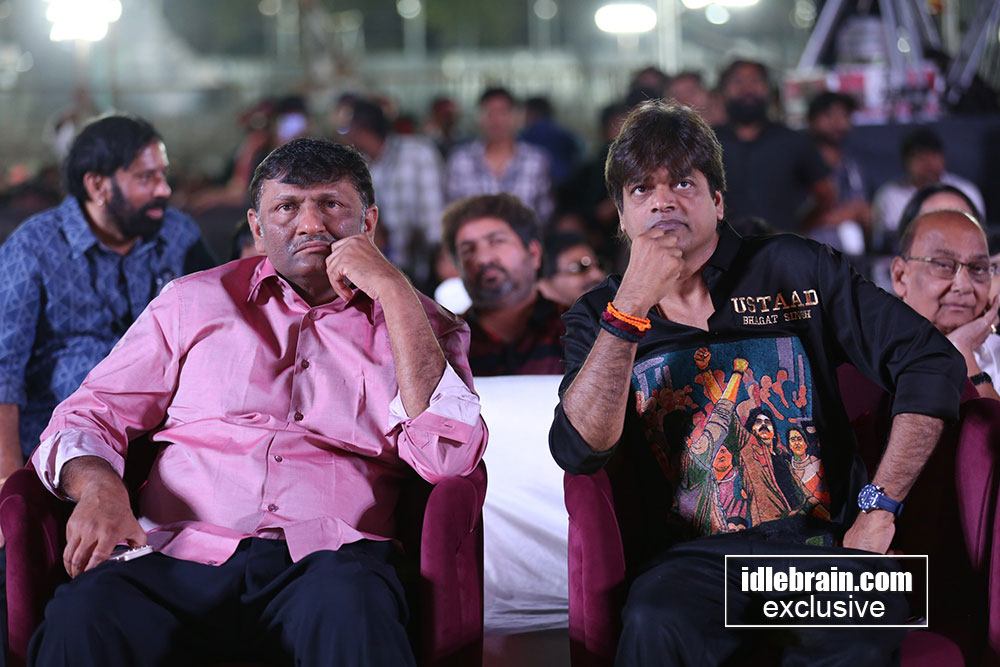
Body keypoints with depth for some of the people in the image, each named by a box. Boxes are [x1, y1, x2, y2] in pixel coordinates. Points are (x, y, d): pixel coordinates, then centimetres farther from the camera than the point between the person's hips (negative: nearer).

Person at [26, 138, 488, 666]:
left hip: (326, 559, -1)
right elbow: (91, 415, 19)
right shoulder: (195, 301, 21)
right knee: (83, 613, -31)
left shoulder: (416, 323, 16)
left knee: (350, 607, -39)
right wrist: (98, 486, -6)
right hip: (184, 558, 2)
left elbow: (448, 458, -3)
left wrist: (393, 291, -5)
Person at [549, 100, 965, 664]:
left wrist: (878, 512, -3)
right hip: (691, 552, 0)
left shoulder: (797, 269, 8)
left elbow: (934, 363, 4)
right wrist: (632, 308, -15)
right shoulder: (600, 317, 10)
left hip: (815, 538, 0)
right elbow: (579, 451, -7)